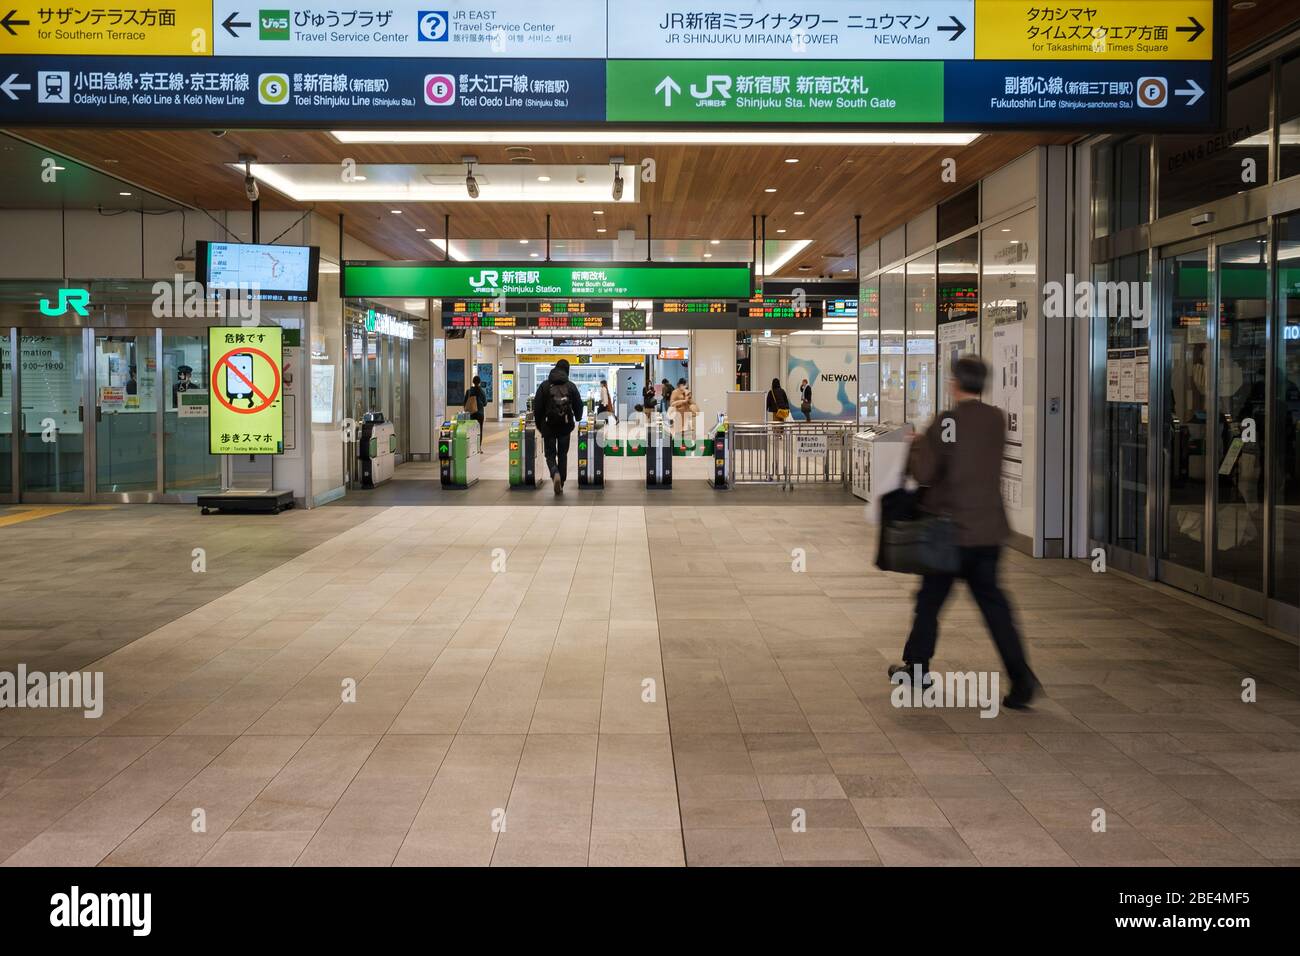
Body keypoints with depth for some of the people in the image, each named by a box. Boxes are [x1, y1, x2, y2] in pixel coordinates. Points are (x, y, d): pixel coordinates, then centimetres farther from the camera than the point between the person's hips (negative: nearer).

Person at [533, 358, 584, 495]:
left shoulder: (544, 386, -1)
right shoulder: (571, 386, -1)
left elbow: (537, 408, -1)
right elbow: (578, 406, 1)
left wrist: (539, 426, 11)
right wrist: (577, 421, 22)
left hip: (548, 426, -1)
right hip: (565, 426, 1)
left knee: (550, 454, 10)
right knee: (563, 454, 13)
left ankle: (555, 474, -20)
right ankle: (561, 485, 12)